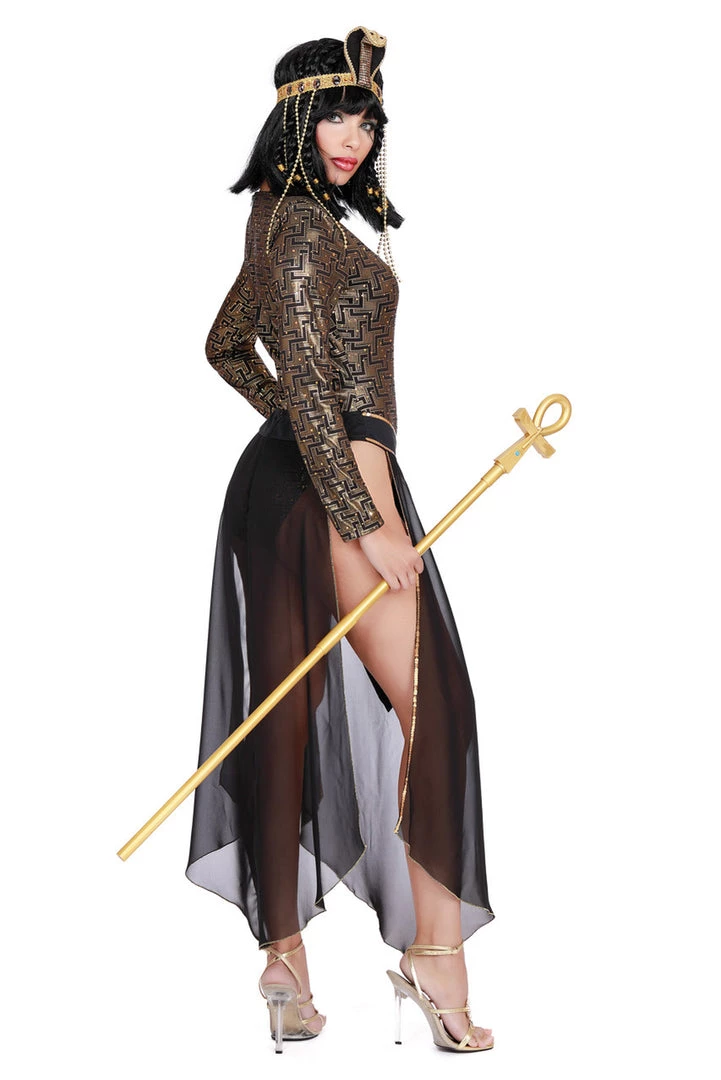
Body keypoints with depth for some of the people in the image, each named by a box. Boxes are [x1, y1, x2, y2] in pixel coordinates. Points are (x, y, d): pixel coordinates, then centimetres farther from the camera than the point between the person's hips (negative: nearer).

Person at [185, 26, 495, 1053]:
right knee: (428, 704, -7)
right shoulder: (307, 224, -12)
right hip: (336, 482, -10)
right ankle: (434, 948, -3)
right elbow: (308, 384, -19)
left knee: (288, 717, 9)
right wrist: (372, 521, -20)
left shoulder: (284, 221, 19)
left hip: (282, 478, 10)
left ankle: (285, 950, 16)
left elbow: (227, 345, 30)